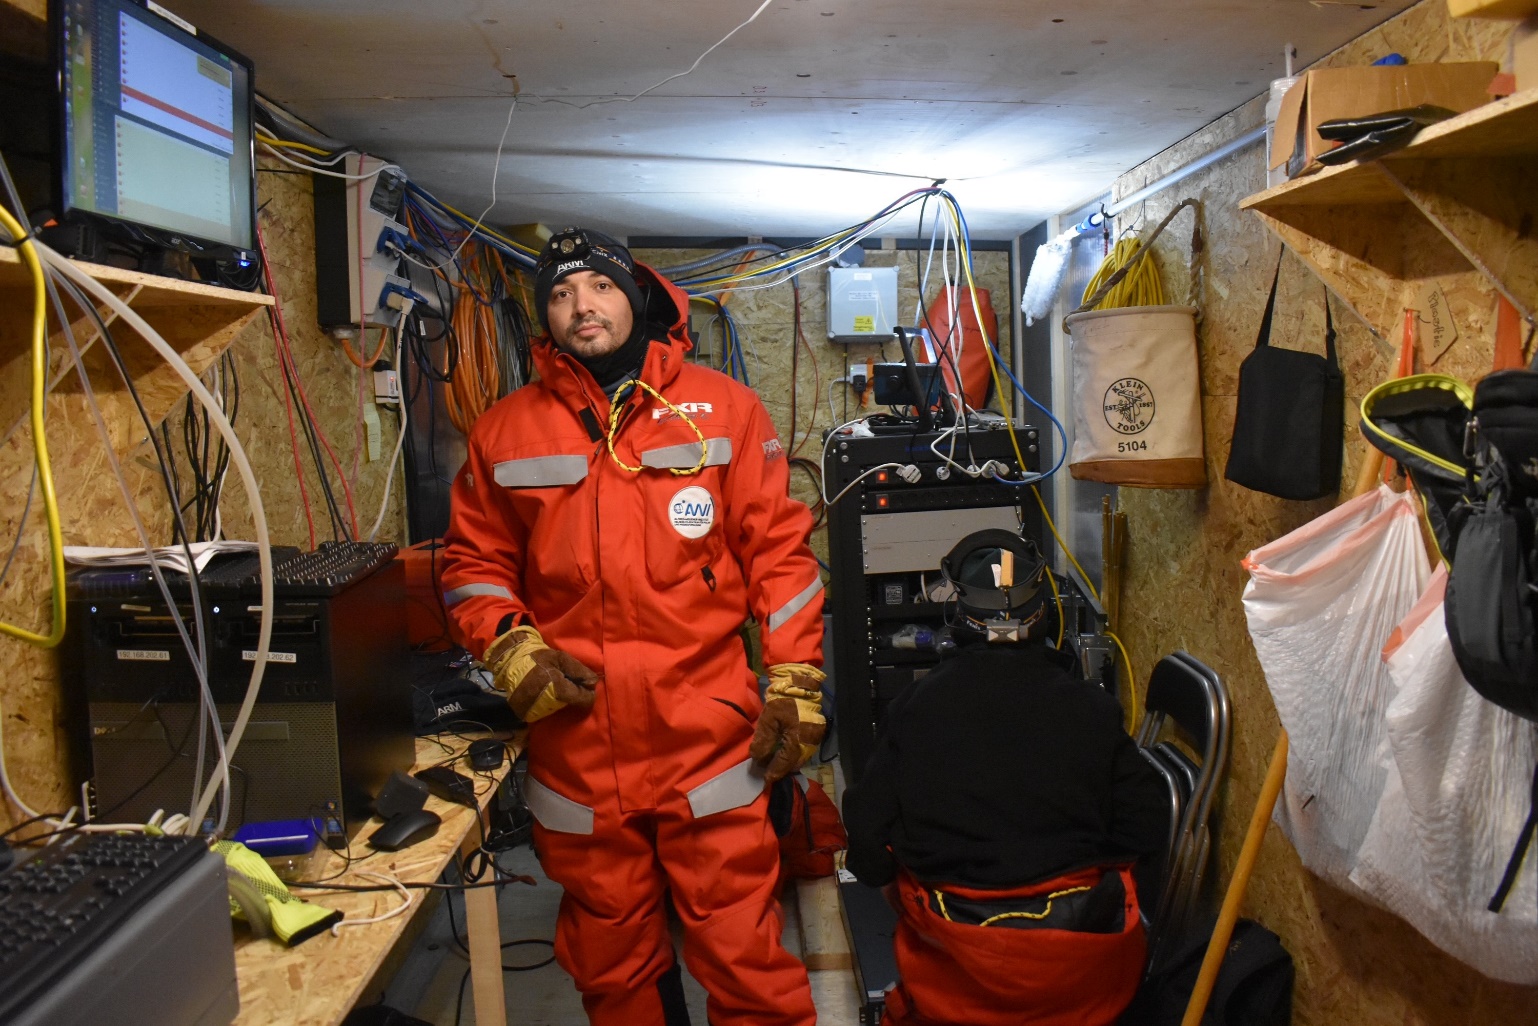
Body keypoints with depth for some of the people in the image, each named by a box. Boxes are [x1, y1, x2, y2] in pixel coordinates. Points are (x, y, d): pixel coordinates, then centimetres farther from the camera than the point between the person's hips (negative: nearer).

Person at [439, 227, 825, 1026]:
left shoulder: (722, 407, 1)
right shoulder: (506, 432, 6)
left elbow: (779, 551, 1)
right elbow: (472, 563, 13)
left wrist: (794, 689, -2)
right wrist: (512, 650, -4)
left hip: (709, 743, -2)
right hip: (575, 745, 3)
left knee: (743, 960, 5)